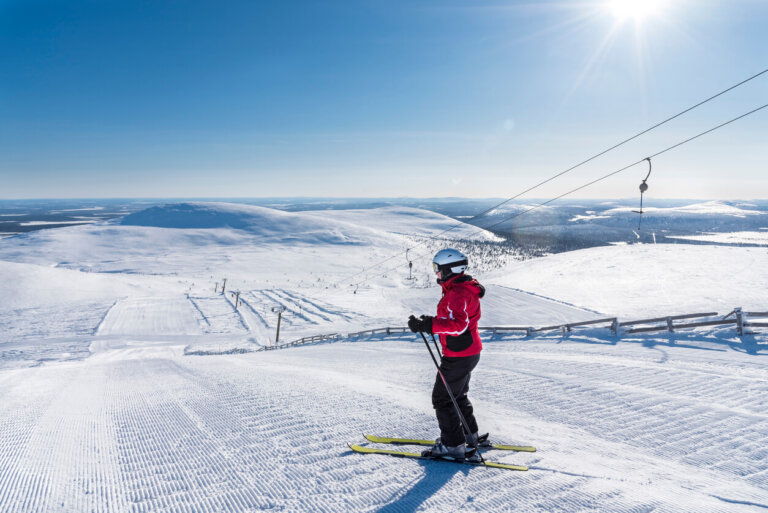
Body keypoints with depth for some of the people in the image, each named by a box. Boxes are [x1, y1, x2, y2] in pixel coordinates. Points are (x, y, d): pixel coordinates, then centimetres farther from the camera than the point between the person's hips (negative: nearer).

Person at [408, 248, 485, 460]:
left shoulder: (458, 292, -22)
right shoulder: (463, 288, 12)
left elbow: (459, 325, -31)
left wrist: (428, 326, -36)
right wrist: (433, 321, 12)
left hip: (459, 355, -11)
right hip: (468, 353, 11)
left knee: (442, 398, -2)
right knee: (458, 395, 24)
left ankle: (453, 445, 6)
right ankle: (469, 435, 37)